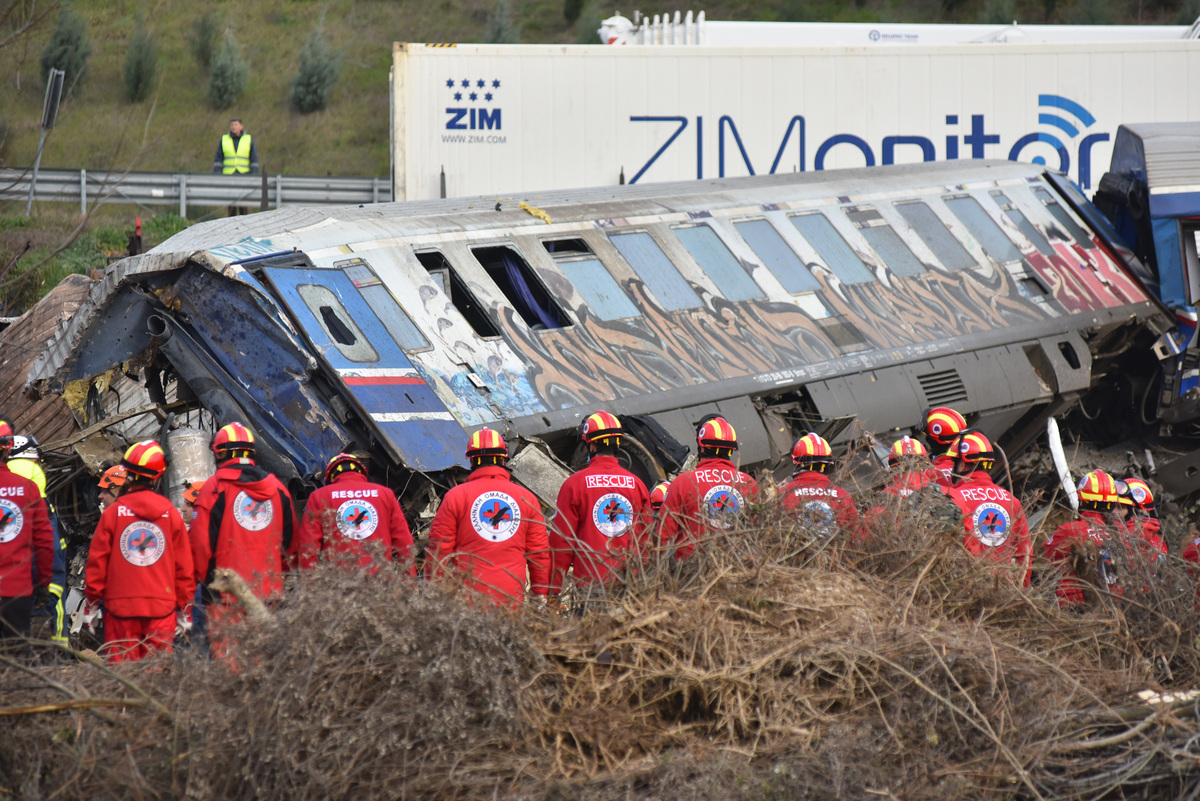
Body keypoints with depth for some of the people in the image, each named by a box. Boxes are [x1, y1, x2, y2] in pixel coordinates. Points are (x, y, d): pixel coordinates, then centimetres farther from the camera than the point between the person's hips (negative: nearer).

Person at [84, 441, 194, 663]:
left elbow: (97, 562, 2)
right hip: (162, 608, 1)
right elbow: (184, 567, 7)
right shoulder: (172, 515, 3)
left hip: (121, 606, -1)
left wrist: (92, 603, 12)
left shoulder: (112, 514, -1)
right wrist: (183, 606, 17)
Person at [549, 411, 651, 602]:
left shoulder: (574, 484, -3)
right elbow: (646, 539, 13)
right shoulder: (636, 484, 8)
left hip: (591, 581, -3)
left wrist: (554, 589, 3)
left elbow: (561, 538, -2)